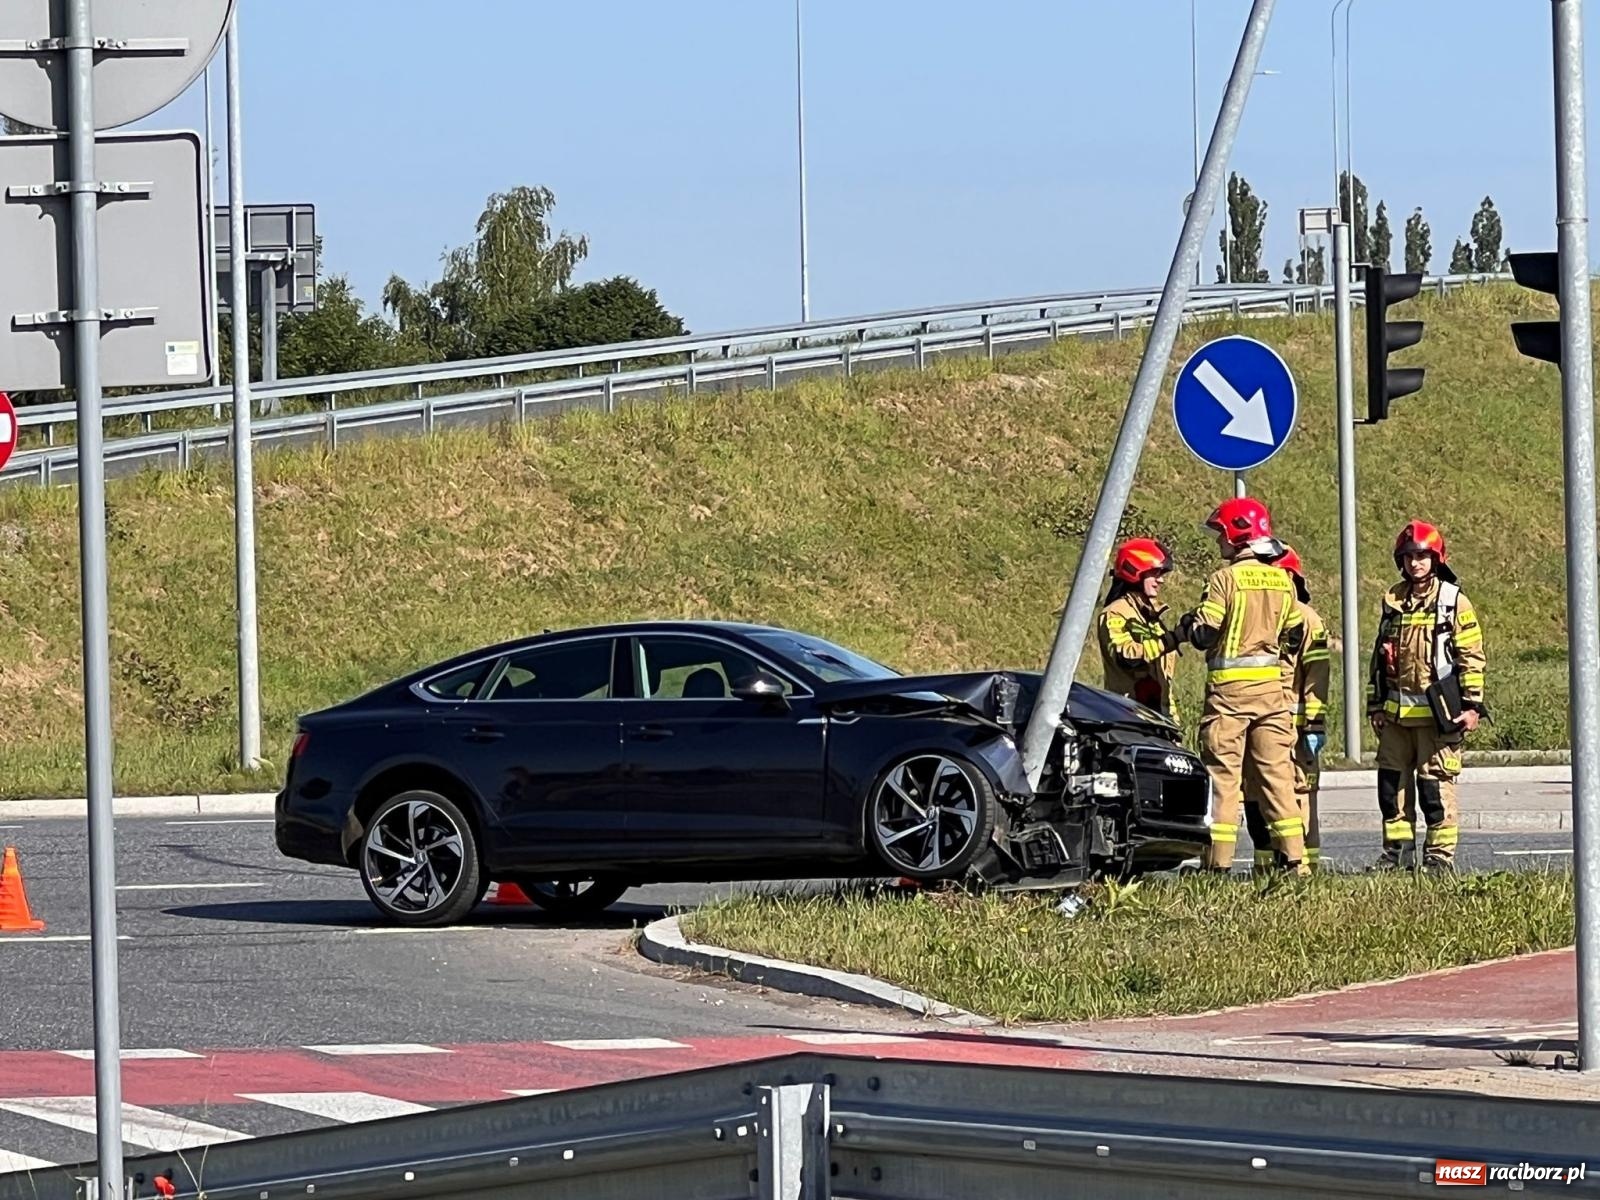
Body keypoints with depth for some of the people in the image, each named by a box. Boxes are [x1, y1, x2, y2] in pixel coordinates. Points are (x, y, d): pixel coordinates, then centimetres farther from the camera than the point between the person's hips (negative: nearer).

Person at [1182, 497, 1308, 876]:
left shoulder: (1226, 578, -11)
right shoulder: (1282, 580, 9)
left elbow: (1204, 633, -13)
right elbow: (1295, 635, 16)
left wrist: (1185, 625, 8)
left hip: (1229, 687, -5)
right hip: (1271, 687, 5)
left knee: (1222, 775, -2)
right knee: (1276, 773, 8)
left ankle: (1217, 862, -5)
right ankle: (1294, 857, 4)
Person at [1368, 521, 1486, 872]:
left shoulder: (1453, 601, -3)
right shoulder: (1393, 601, 13)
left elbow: (1471, 656, -3)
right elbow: (1380, 656, 19)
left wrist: (1472, 705, -8)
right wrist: (1376, 705, 16)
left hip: (1437, 710, -5)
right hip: (1396, 711, 6)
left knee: (1436, 785, -4)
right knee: (1390, 782, 6)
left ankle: (1440, 854, 2)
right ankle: (1397, 851, 15)